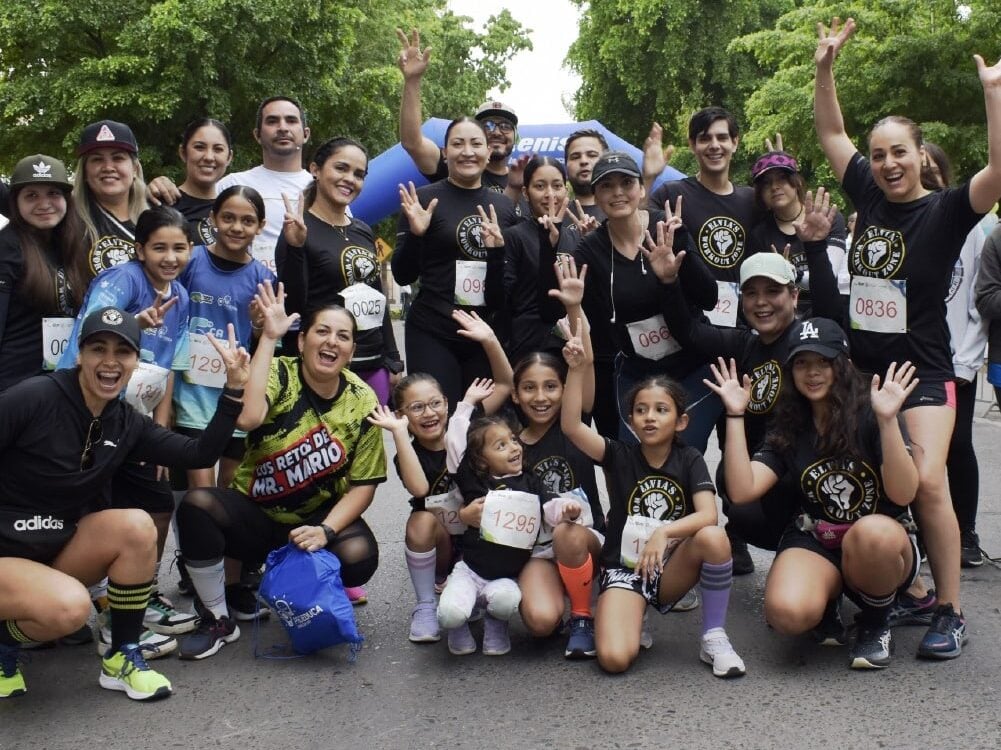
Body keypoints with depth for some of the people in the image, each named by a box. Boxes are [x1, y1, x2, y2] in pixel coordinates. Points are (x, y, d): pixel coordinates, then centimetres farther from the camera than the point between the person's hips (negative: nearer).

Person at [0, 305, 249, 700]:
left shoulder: (126, 423, 0)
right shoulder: (36, 397, -18)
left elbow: (201, 454, -2)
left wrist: (234, 387, -8)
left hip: (62, 546, 6)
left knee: (136, 526, -22)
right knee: (69, 607, -34)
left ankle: (122, 656, -7)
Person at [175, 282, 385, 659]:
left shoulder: (362, 402, -7)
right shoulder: (280, 374, -12)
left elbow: (363, 485, -4)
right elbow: (247, 418, -36)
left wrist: (326, 530, -21)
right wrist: (268, 338, -31)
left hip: (321, 517, 1)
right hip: (255, 513, -1)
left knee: (359, 555, -29)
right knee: (196, 504, -29)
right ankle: (218, 621, -7)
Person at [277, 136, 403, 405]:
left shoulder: (364, 232, 13)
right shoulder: (299, 231, -6)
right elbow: (292, 306, -12)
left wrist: (393, 361, 16)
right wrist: (295, 248, -23)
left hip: (373, 365, 6)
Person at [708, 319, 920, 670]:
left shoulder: (870, 414, -8)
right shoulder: (787, 427, 3)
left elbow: (903, 494, -20)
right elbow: (742, 490, -11)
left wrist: (888, 419, -30)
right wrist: (735, 415, -13)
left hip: (883, 547, -1)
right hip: (815, 543, 2)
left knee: (872, 533, -40)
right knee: (787, 613, -31)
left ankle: (876, 622, -7)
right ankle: (828, 601, 8)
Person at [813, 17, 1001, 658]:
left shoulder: (945, 212, -8)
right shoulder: (869, 195, 4)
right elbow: (832, 134, 13)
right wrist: (825, 67, 5)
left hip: (923, 371, -5)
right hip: (862, 367, 6)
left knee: (927, 482, -17)